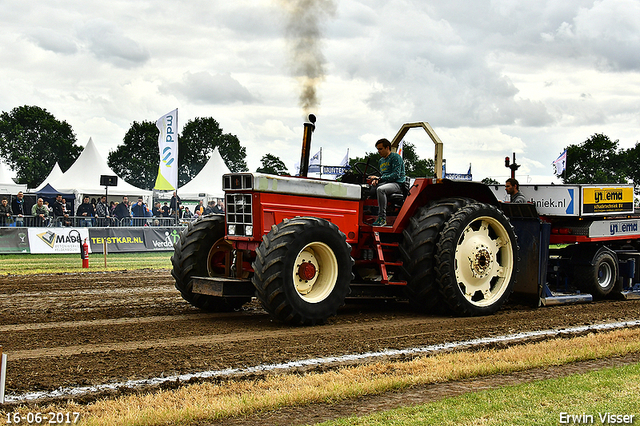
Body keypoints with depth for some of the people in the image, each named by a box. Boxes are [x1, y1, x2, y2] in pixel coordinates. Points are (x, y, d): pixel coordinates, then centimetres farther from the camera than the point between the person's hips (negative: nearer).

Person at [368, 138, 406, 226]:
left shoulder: (395, 157, -4)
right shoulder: (381, 161, 21)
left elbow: (396, 175, -15)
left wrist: (379, 178, -19)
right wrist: (376, 180, 0)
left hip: (397, 184, -8)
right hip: (385, 183, 8)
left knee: (380, 189, -36)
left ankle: (382, 218, -36)